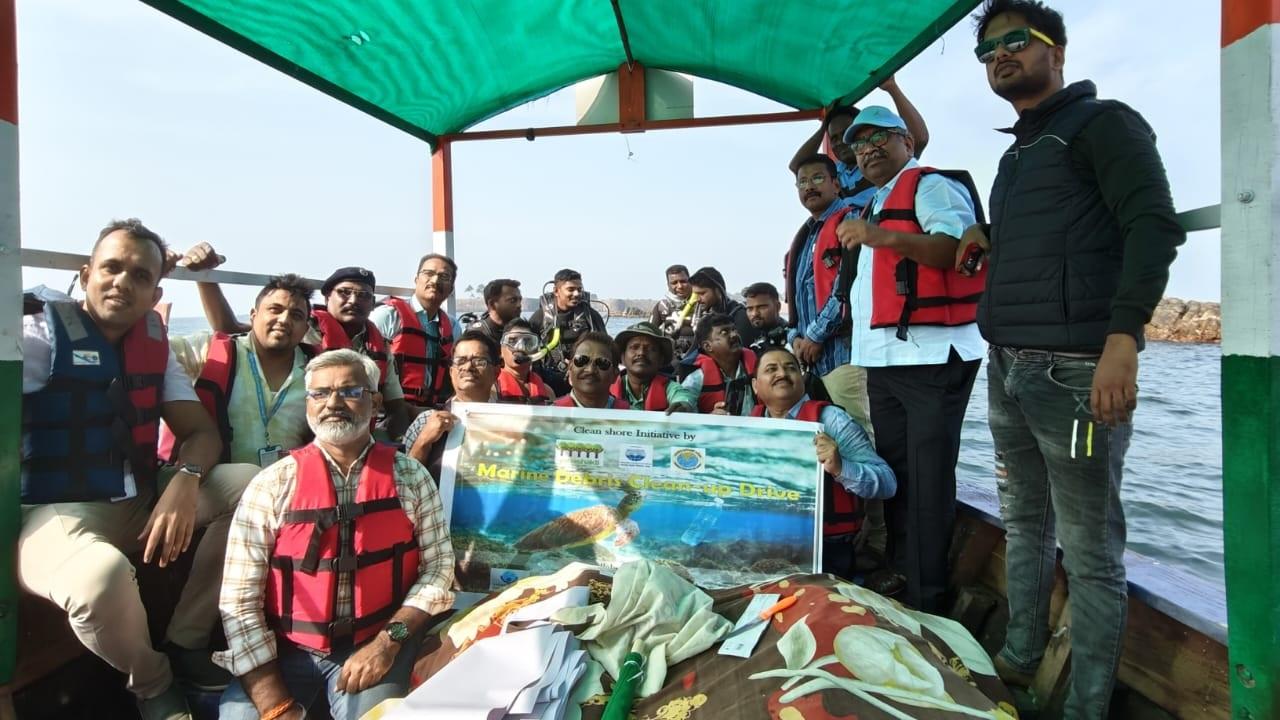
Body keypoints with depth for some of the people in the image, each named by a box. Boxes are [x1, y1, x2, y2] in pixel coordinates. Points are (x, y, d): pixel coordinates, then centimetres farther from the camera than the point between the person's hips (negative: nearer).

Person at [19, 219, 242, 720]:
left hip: (142, 503, 6)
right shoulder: (40, 333, -8)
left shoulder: (154, 345, 7)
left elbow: (200, 431, 1)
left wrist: (184, 482, -18)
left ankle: (185, 643, 0)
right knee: (104, 574, -37)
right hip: (57, 512, -6)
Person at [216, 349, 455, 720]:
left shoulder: (410, 477, -1)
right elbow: (239, 601, -6)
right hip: (285, 648, 1)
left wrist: (389, 640, -12)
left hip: (374, 645, -1)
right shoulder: (273, 484, -4)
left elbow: (438, 567, 1)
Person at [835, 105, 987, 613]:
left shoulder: (931, 185, -1)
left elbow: (959, 248, -20)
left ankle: (927, 604, 2)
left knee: (928, 482, -6)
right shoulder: (875, 205, 25)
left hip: (930, 356, -9)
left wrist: (883, 237, -26)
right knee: (893, 473, 14)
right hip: (882, 358, 9)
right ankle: (898, 584, 26)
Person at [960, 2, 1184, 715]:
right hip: (1007, 368, 8)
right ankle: (1019, 660, 31)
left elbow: (1155, 225, -13)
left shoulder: (1103, 122, 1)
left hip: (1074, 369, -8)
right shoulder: (1015, 155, 23)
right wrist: (991, 242, 14)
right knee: (1025, 525, 16)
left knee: (1090, 553, -1)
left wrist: (1123, 337, -22)